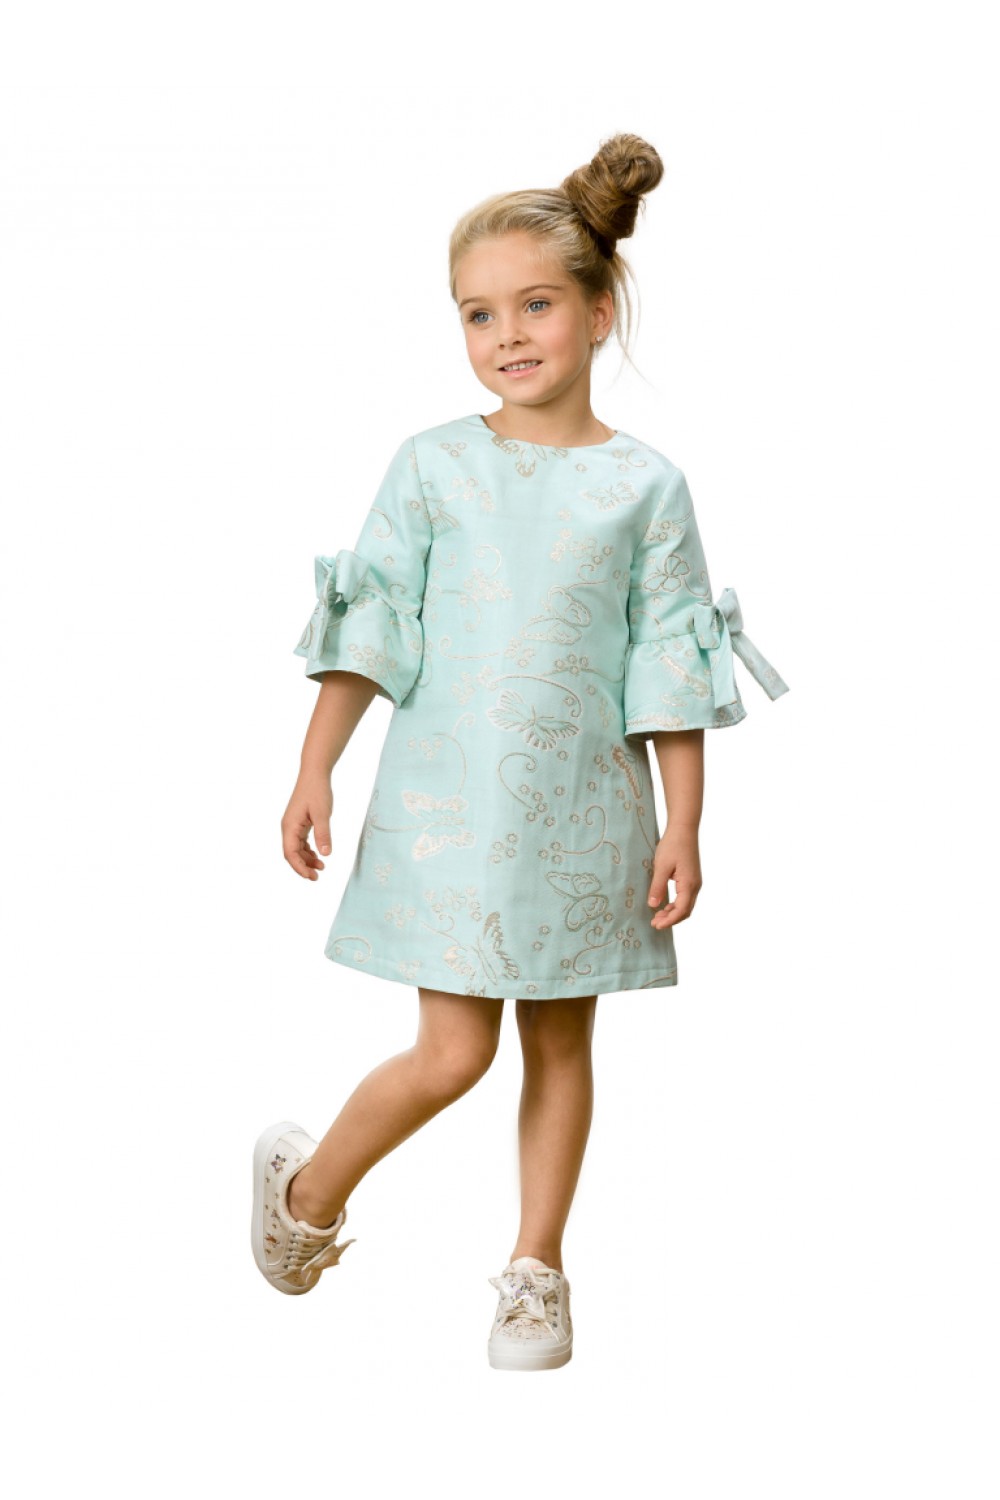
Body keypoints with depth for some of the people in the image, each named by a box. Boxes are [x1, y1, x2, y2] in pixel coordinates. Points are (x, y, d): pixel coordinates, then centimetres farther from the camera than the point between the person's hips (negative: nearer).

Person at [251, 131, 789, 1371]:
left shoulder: (644, 485, 0)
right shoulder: (433, 467, 0)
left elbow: (670, 664, 1)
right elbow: (366, 627, 1)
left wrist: (683, 826, -1)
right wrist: (315, 770, -4)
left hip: (584, 812, 2)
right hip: (445, 803, -1)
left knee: (562, 1042, 10)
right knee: (453, 1054, -3)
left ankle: (535, 1271, 26)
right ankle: (308, 1188, 23)